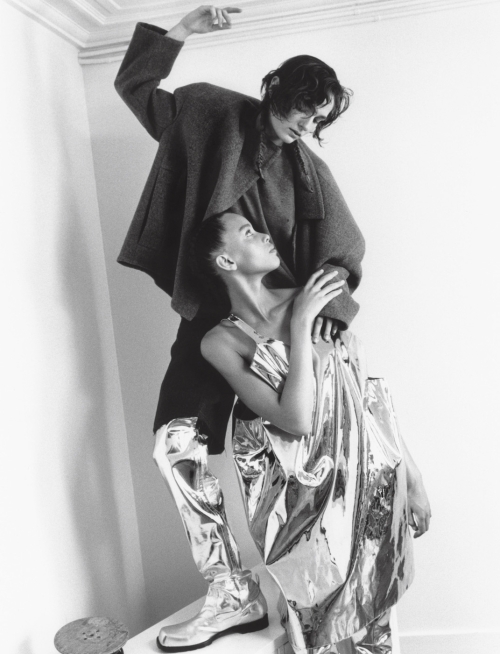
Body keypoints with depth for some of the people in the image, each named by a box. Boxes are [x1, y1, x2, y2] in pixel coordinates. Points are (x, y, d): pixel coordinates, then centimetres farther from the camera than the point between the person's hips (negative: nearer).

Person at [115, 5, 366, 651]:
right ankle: (233, 595, -2)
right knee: (178, 445, -12)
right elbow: (134, 86, 11)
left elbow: (343, 243, 1)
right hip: (212, 313, 1)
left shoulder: (308, 168, 6)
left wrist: (328, 295, -18)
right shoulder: (211, 115, 5)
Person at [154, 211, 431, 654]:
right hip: (303, 499, -2)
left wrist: (412, 476, 4)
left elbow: (371, 393, 4)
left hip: (369, 482, 3)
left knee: (369, 615, 12)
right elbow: (297, 420, -18)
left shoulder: (315, 301, 0)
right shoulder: (221, 342, -7)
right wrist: (300, 325, -16)